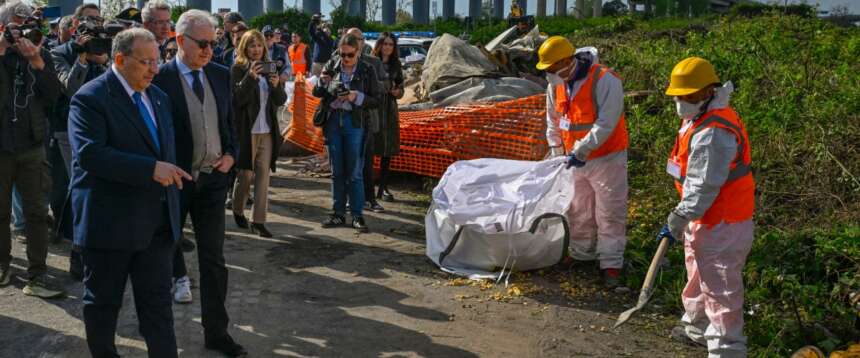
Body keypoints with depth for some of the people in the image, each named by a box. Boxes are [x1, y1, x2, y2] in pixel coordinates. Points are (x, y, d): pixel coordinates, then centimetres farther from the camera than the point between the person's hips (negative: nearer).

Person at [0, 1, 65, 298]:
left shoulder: (40, 54, 4)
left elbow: (53, 96, -6)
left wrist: (37, 63, -17)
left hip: (31, 146, 1)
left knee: (36, 213, 1)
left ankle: (37, 276, 5)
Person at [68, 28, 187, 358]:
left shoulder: (159, 97, 12)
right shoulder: (90, 98, -12)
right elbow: (89, 153, -24)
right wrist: (151, 168, -28)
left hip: (157, 223, 6)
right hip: (110, 222, -6)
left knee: (158, 302, 7)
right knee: (103, 302, 11)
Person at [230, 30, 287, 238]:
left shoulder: (269, 69, 9)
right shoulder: (238, 69, -4)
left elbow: (281, 100, 8)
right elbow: (237, 99, -14)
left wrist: (276, 85, -13)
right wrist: (251, 78, -26)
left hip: (267, 131, 4)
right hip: (247, 129, -4)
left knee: (263, 174, 1)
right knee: (246, 174, 3)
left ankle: (258, 221, 4)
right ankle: (238, 210, 28)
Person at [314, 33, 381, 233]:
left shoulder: (367, 71, -2)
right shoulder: (332, 66, 4)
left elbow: (376, 100, -2)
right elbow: (316, 93, 9)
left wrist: (356, 97, -16)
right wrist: (323, 83, -12)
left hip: (354, 124, -3)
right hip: (333, 121, 3)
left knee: (354, 172, -2)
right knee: (337, 171, 9)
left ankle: (357, 216, 5)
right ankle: (339, 214, 17)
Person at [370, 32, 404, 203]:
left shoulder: (395, 65, 11)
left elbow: (400, 87, 15)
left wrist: (398, 92, -5)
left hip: (389, 111, 4)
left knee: (387, 150, 6)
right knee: (369, 149, -5)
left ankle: (383, 188, 14)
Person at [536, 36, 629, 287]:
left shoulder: (605, 81, -22)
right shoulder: (556, 84, 0)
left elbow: (605, 123, -26)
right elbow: (553, 120, 14)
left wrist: (581, 151, -27)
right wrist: (556, 151, 9)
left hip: (606, 157, -7)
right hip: (574, 159, 7)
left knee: (610, 214, -1)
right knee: (578, 212, 17)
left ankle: (611, 264, 7)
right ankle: (581, 254, 33)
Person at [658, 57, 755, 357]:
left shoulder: (712, 132, -27)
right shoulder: (700, 119, 9)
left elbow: (703, 188, -27)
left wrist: (676, 222, -21)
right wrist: (683, 220, 21)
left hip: (720, 225, -11)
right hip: (705, 219, 11)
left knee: (720, 288, -4)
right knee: (699, 276, 26)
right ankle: (697, 327, 45)